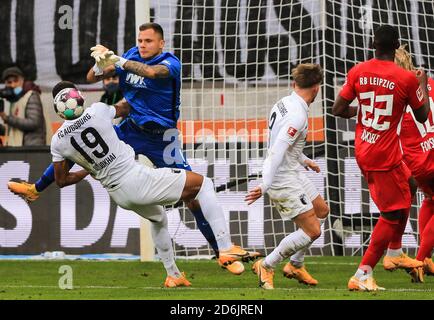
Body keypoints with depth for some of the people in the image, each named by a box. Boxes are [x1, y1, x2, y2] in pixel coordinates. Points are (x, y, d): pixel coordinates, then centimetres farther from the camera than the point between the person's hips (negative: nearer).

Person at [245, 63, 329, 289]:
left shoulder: (284, 103, 6)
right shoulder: (297, 116, -24)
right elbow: (277, 151, -30)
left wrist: (303, 160, 37)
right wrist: (265, 186, -33)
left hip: (292, 173, 10)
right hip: (284, 179, -10)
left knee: (321, 211, 22)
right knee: (312, 230, -10)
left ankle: (295, 265, 29)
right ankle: (266, 266, 1)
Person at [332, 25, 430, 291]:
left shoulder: (357, 72, -2)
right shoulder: (407, 78, -13)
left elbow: (338, 110, 0)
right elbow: (423, 116, 0)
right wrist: (423, 84, 15)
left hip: (363, 150, 7)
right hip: (386, 156, -7)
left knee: (409, 184, 29)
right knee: (393, 214, -1)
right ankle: (363, 275, -8)